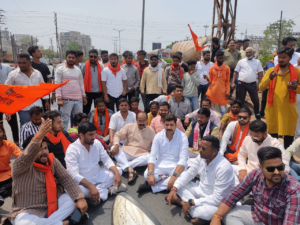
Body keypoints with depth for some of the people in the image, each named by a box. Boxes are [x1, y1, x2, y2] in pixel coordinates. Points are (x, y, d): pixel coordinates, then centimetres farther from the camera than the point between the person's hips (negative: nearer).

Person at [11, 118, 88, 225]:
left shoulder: (52, 160, -2)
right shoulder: (19, 165, -16)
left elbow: (66, 180, -6)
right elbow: (26, 158, -40)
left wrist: (80, 198, -21)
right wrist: (38, 136, -59)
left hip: (50, 205, 5)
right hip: (27, 211, -4)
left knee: (73, 198, -15)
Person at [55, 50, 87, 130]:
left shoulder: (78, 70, 14)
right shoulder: (60, 69, -1)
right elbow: (57, 84, -6)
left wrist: (84, 96, 15)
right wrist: (59, 98, -14)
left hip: (78, 100, 5)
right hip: (66, 100, -5)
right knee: (65, 120, -1)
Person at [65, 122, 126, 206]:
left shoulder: (97, 143, -4)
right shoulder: (72, 149, -20)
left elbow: (107, 160, -4)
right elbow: (74, 174, -28)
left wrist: (117, 173, -22)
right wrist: (91, 186, -41)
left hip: (98, 175, 5)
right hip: (83, 181, -5)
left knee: (118, 170, -8)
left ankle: (98, 194, -19)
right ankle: (109, 190, -17)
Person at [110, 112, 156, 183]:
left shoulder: (151, 131, 8)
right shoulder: (129, 126, 6)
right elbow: (118, 135, -2)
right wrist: (116, 145, -22)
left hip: (141, 155, 0)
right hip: (127, 153, 0)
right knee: (113, 148, -27)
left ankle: (122, 165, -30)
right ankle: (130, 169, -42)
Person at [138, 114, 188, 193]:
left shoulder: (182, 137, -13)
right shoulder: (158, 136, -5)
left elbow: (183, 160, -20)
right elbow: (152, 156, -9)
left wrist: (174, 176, -35)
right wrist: (150, 174, -27)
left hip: (176, 166, -1)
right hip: (160, 165, 2)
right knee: (146, 175, -27)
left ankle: (151, 187, -24)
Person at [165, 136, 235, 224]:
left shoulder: (224, 167, -31)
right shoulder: (202, 156, -10)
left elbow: (218, 198, -29)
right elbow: (189, 173, 1)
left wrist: (191, 202, -27)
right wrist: (174, 189, -13)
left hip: (217, 201, -7)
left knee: (206, 211, -38)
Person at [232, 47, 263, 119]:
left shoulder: (257, 62, 7)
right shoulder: (241, 61, 7)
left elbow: (260, 73, 6)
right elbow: (236, 72, 7)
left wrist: (258, 84, -2)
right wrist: (233, 82, -2)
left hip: (252, 84, 0)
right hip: (242, 84, 0)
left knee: (255, 100, 3)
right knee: (240, 100, 7)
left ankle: (257, 114, 21)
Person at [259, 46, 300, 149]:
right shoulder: (271, 70, 4)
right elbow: (261, 87, -2)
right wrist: (269, 78, -19)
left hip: (289, 111, -1)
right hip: (272, 109, 1)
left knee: (288, 136, 9)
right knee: (272, 135, 13)